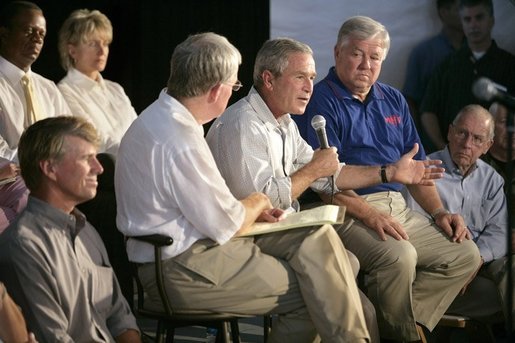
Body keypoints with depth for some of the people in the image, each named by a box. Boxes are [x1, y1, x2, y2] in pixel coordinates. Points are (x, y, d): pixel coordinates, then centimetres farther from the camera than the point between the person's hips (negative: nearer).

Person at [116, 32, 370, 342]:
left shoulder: (160, 117, 9)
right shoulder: (180, 142, -24)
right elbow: (227, 226, -18)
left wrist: (253, 209, 7)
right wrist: (258, 202, 3)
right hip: (183, 268, -10)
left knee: (319, 238, 1)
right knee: (309, 293, -10)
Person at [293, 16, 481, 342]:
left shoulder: (394, 100, 19)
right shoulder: (320, 102, -5)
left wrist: (439, 212, 5)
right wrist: (370, 215, -24)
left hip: (398, 208, 8)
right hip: (348, 213, -8)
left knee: (466, 254, -5)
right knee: (399, 256, -33)